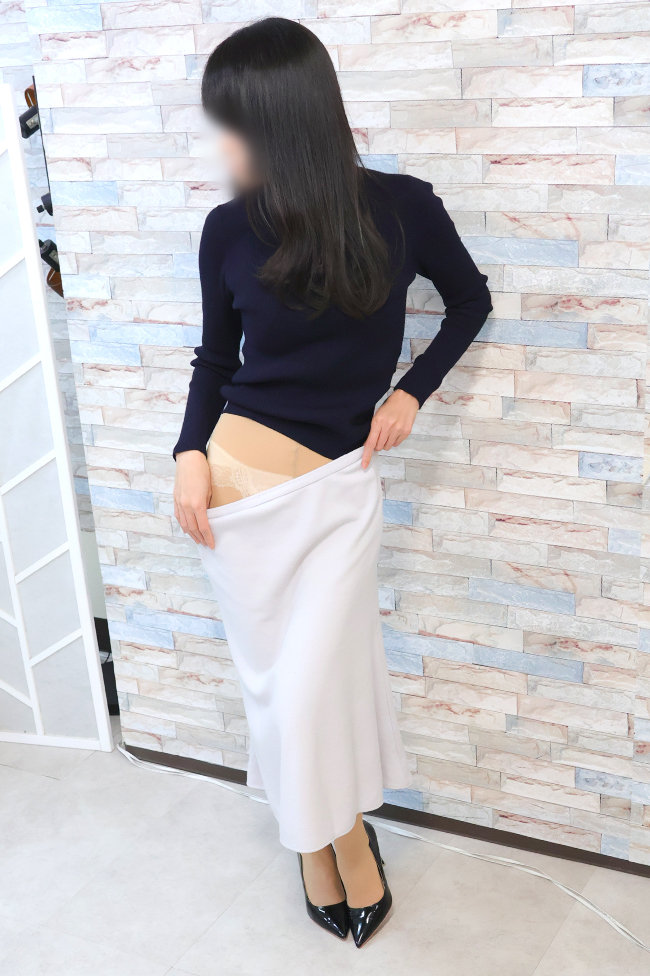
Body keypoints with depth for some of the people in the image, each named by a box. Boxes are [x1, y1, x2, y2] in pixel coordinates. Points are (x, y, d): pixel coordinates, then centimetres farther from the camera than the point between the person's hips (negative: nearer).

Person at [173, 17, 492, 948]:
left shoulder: (401, 208, -9)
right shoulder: (229, 230, -5)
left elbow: (470, 302, 9)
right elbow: (216, 357, 8)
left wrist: (411, 391, -2)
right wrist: (192, 452, -7)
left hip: (340, 488, -1)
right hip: (237, 483, 2)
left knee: (308, 690, -2)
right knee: (276, 684, 10)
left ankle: (335, 830, 28)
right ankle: (337, 833, 34)